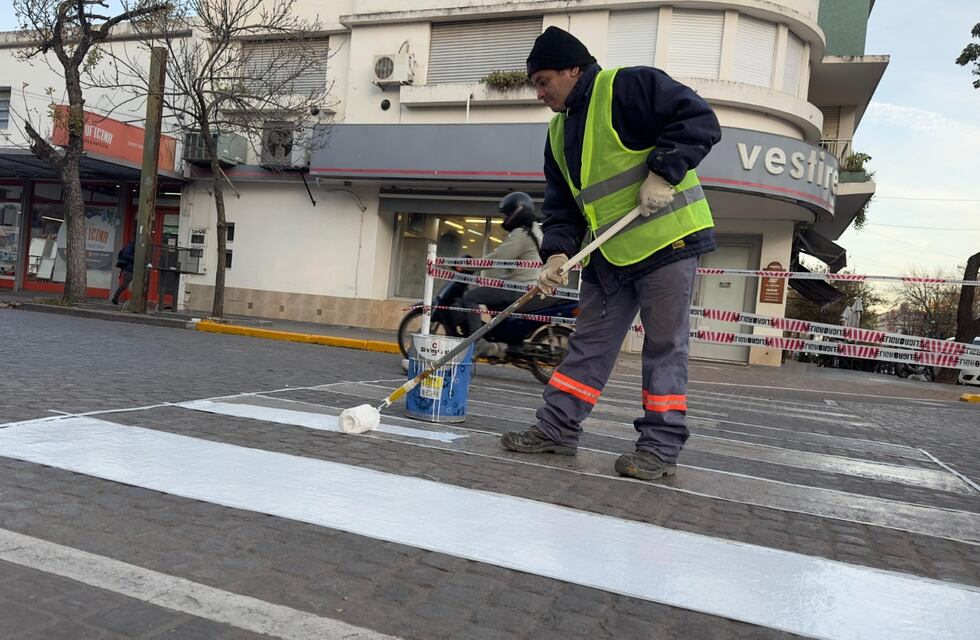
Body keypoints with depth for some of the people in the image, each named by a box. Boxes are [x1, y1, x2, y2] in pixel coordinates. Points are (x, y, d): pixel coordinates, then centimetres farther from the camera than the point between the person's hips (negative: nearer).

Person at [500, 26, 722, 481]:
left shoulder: (629, 86, -9)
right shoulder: (560, 132, 15)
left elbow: (698, 120, -14)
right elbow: (561, 205, 12)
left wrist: (662, 172, -21)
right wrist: (557, 252, -2)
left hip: (667, 238, -8)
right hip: (609, 255, 8)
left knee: (665, 345, -1)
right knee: (589, 342, 10)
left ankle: (661, 446, 8)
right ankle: (557, 429, 19)